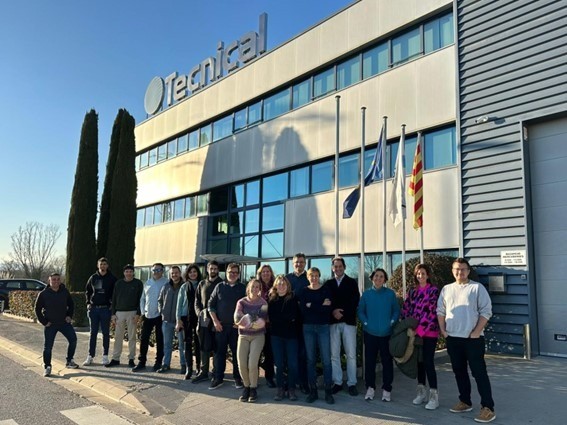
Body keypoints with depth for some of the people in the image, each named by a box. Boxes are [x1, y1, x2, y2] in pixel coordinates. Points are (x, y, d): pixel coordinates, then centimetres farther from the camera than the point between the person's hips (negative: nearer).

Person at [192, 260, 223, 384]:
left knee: (216, 348, -1)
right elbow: (197, 301, 13)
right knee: (204, 347, 9)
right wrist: (200, 313, -4)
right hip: (203, 320, 4)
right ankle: (203, 373, 17)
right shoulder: (202, 284, 14)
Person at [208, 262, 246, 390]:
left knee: (237, 353, 4)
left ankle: (237, 378, 15)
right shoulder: (220, 286, 4)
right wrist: (215, 321, -3)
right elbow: (211, 304, 5)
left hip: (236, 326, -1)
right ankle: (218, 378, 16)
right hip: (221, 326, 1)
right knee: (219, 352, 6)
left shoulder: (242, 288, 3)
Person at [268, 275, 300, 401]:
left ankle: (291, 389, 11)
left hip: (291, 335, -1)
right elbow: (271, 317, -2)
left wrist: (279, 319, -13)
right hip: (276, 335, 1)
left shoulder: (293, 299, 4)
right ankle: (280, 389, 13)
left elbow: (296, 316, -6)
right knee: (279, 363, 2)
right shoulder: (271, 299, 6)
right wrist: (287, 319, -7)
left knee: (292, 363, -1)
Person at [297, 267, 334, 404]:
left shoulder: (326, 290, 2)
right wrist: (321, 306, -12)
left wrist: (311, 306, -12)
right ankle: (313, 391, 15)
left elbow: (328, 308, -11)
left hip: (323, 327, -2)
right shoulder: (304, 292, 7)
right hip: (308, 328, 2)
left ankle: (328, 391, 6)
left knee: (326, 360, -3)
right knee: (310, 360, 6)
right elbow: (303, 309, -8)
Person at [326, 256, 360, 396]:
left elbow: (355, 302, -1)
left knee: (351, 354, -1)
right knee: (334, 355, 4)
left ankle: (352, 383, 8)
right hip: (333, 322, 2)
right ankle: (337, 382, 13)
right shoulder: (328, 283, 12)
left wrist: (342, 312, -11)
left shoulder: (352, 282, 6)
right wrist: (333, 312, -10)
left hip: (348, 322, -2)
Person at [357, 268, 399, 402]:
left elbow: (396, 311, 3)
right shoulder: (366, 294, 2)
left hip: (386, 333, 0)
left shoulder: (390, 294, 1)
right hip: (370, 333, 1)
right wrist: (366, 323, -7)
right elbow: (360, 311, 6)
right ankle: (370, 387, 19)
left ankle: (386, 389, 17)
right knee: (369, 360, 6)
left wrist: (391, 323, -10)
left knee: (387, 361, 5)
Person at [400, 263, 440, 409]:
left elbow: (431, 312, -13)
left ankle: (434, 396, 2)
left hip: (429, 332, -5)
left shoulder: (433, 290, -6)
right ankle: (421, 392, 23)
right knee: (419, 361, 11)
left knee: (428, 362, -7)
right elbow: (406, 309, 10)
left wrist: (420, 330, -16)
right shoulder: (412, 291, 10)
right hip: (414, 332, 5)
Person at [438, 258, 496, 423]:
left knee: (479, 372, -4)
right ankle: (465, 402, 25)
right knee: (459, 371, 13)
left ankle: (488, 407, 1)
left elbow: (486, 311, -7)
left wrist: (476, 332, -13)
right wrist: (443, 330, 3)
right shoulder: (446, 289, 10)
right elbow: (440, 311, 13)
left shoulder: (477, 287, -3)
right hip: (452, 338, 5)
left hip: (473, 338, -5)